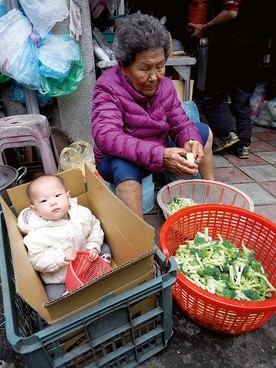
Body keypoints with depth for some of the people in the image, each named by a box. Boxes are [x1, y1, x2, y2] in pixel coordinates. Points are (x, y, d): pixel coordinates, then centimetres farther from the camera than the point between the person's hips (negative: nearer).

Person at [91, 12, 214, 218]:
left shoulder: (165, 85, -7)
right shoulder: (108, 88, -24)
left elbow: (180, 124, -4)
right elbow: (106, 136, -37)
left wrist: (190, 141, -29)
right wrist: (160, 155, -47)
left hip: (160, 152, 7)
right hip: (120, 159, -6)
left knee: (204, 131, 10)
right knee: (126, 166, -42)